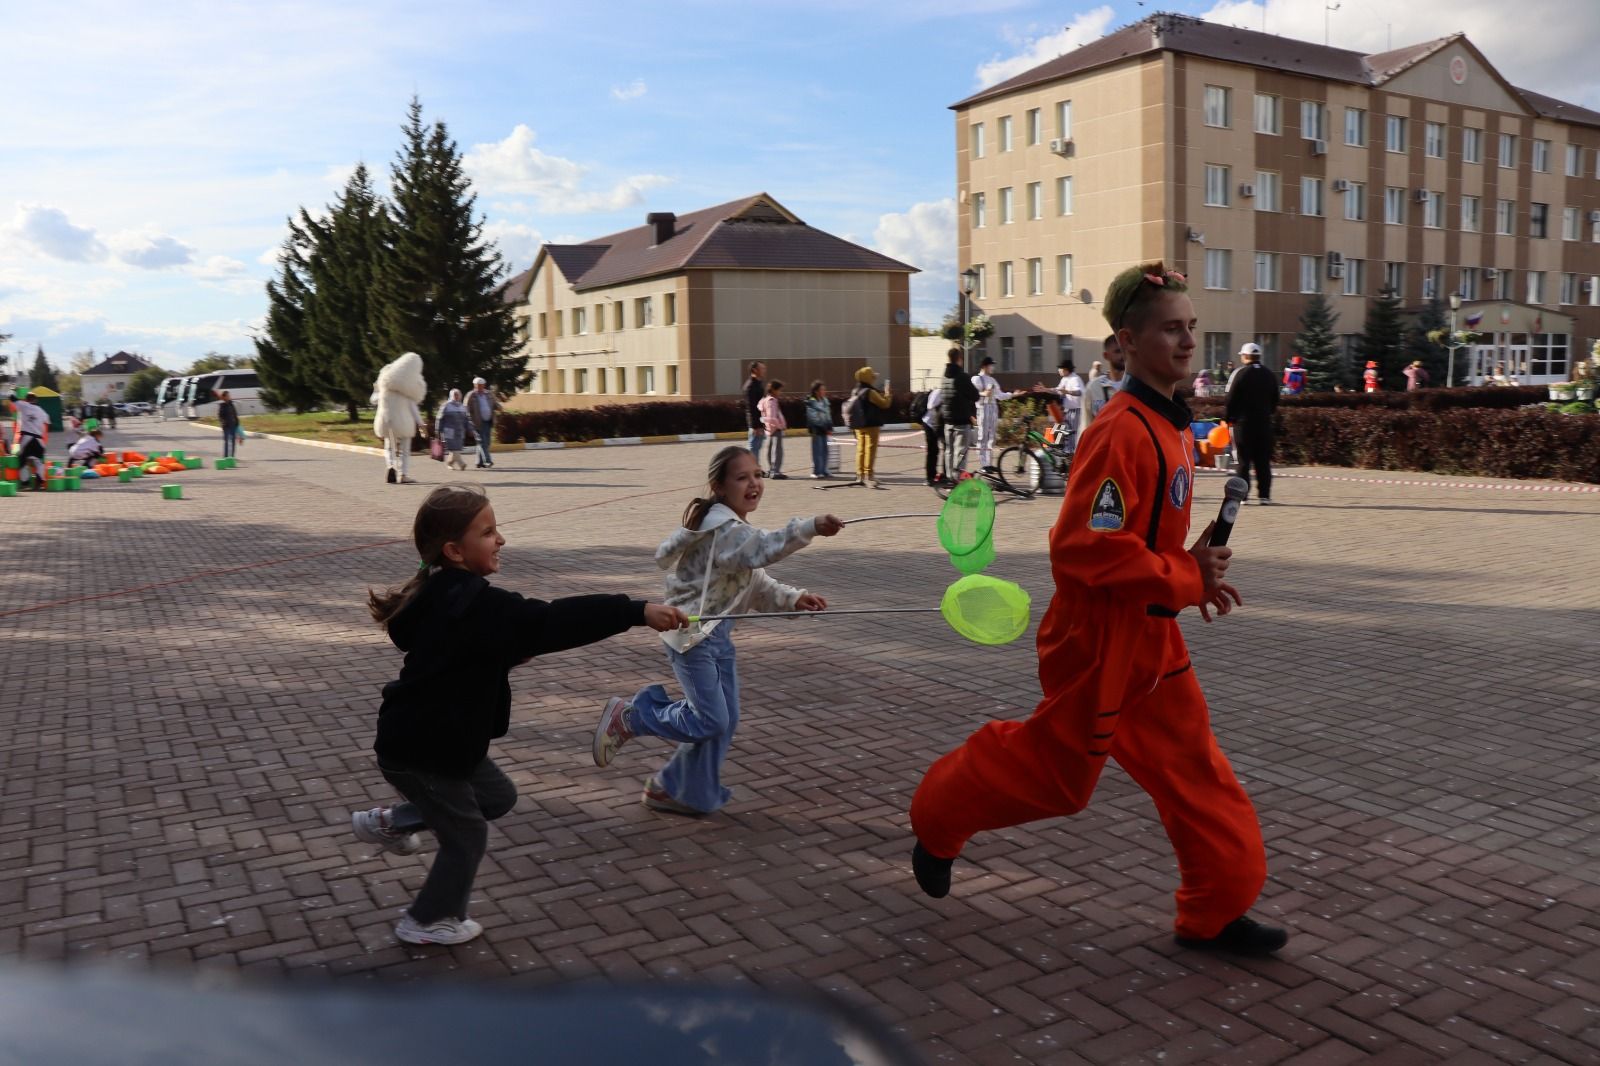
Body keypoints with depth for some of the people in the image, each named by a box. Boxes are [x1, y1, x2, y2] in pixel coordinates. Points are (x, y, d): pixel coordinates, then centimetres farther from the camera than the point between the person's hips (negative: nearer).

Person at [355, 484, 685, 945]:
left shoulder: (444, 593, 3)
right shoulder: (473, 603, -30)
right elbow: (553, 621, -39)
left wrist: (508, 655, 1)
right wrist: (638, 611, -42)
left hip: (435, 736, 9)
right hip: (420, 749, -9)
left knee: (497, 795, 23)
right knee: (467, 834, 9)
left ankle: (388, 822, 33)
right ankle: (427, 921, 31)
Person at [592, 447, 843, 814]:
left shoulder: (736, 528, 13)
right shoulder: (722, 528, -20)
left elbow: (758, 585, 13)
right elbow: (764, 547, -40)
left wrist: (792, 598, -4)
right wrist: (811, 527, -52)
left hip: (718, 634, 10)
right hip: (691, 634, -10)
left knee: (725, 719, 10)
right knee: (711, 721, -9)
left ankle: (683, 792, 25)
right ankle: (629, 716, 10)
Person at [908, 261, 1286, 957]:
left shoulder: (1173, 427, 8)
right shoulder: (1122, 432, -24)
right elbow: (1083, 548, -29)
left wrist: (1194, 578, 4)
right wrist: (1186, 580, -21)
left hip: (1152, 638, 9)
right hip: (1099, 641, -9)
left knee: (1196, 771, 13)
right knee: (1056, 769, 8)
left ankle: (1215, 913, 27)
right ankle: (938, 820, 31)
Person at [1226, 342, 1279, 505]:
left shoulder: (1240, 374, -8)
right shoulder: (1269, 375, 8)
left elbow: (1231, 399, -9)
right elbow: (1275, 400, 12)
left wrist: (1228, 418, 0)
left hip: (1243, 422, -4)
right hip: (1264, 422, 4)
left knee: (1243, 460, 0)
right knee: (1263, 461, 7)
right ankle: (1264, 495, 5)